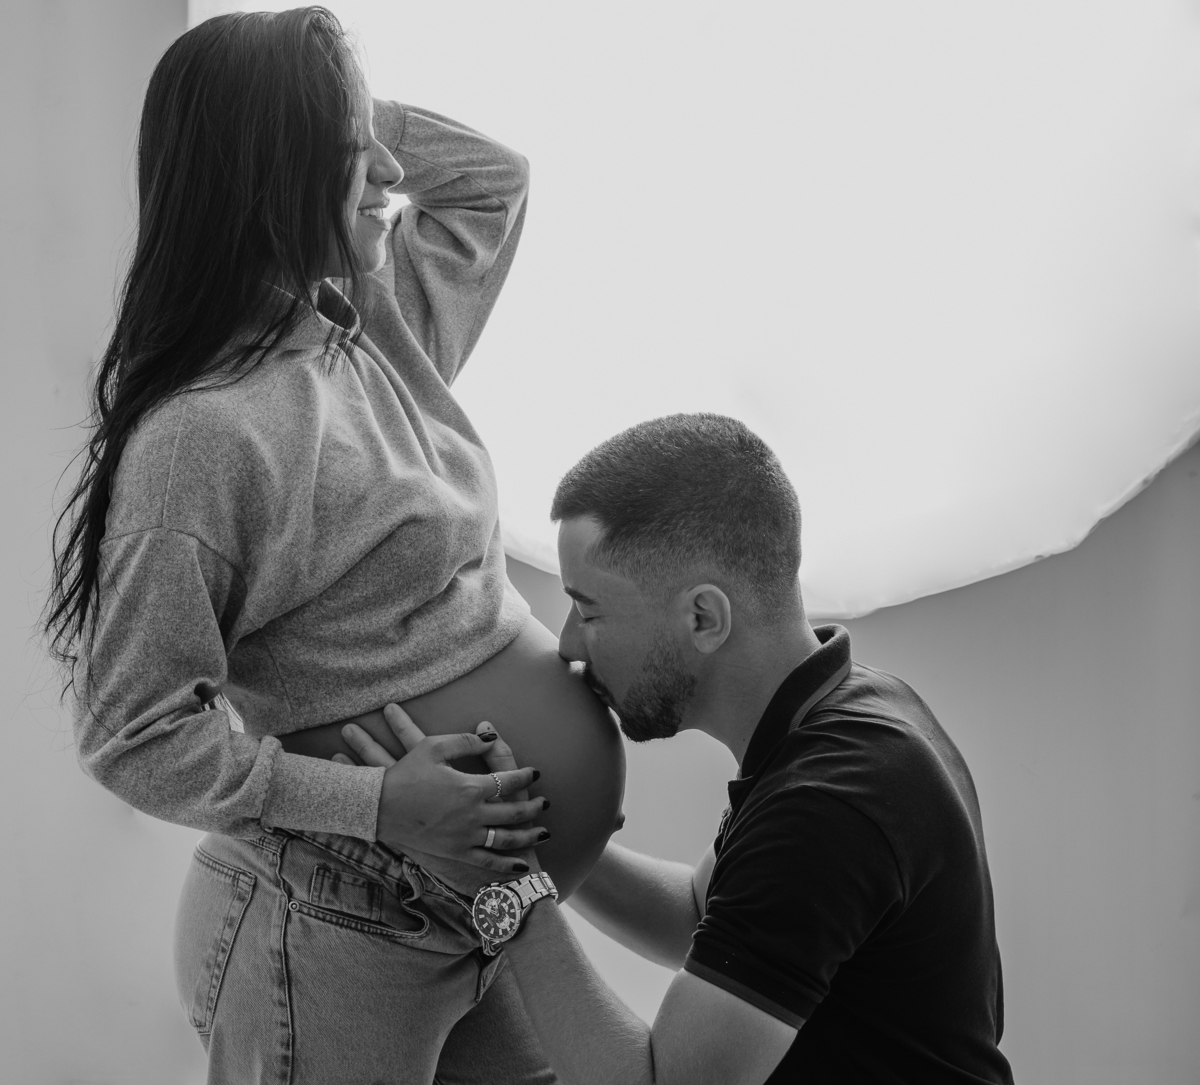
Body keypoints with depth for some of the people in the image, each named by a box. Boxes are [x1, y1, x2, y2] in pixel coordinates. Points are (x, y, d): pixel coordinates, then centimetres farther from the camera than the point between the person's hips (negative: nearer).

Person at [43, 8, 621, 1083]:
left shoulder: (379, 330, 3)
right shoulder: (203, 432, -22)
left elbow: (493, 174, 20)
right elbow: (137, 735, -20)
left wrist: (342, 109, 4)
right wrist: (377, 803, -25)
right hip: (338, 934, -8)